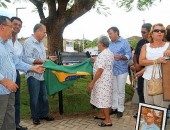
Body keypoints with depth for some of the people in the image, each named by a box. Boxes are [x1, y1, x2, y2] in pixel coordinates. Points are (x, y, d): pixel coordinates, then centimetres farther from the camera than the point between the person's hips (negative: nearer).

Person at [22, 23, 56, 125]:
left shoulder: (40, 43, 14)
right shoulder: (28, 42, -15)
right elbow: (26, 59, -24)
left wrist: (49, 58, 8)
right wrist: (40, 61, -28)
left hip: (42, 74, 8)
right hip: (33, 75, -8)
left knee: (44, 96, 15)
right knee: (35, 97, 5)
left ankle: (44, 114, 29)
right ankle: (35, 116, 21)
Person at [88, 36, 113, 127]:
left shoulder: (102, 55, -21)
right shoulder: (110, 53, 10)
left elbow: (100, 70, -26)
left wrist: (92, 82, -22)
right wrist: (96, 60, 32)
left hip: (103, 80, -10)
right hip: (107, 79, 10)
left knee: (103, 99, -3)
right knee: (104, 98, 20)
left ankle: (108, 120, 3)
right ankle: (102, 114, 34)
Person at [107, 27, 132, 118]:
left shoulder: (124, 42, -6)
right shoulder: (110, 44, 11)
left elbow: (129, 55, -13)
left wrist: (121, 57, -31)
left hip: (121, 70, -5)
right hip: (112, 70, 5)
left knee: (121, 91, 2)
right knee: (114, 90, 12)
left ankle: (120, 109, 12)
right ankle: (114, 107, 23)